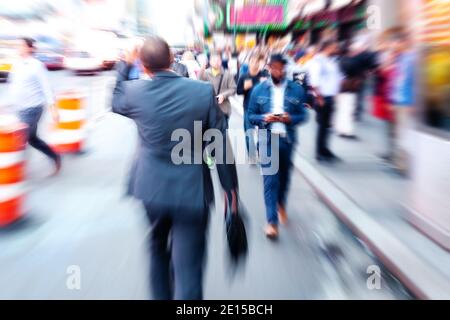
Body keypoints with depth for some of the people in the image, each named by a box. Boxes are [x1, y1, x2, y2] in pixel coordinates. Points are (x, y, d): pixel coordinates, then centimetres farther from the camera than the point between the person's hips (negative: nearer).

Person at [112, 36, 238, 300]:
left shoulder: (134, 91, -7)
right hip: (192, 190, -3)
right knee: (188, 267, 4)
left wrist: (125, 65, 22)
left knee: (158, 248, 29)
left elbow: (114, 102, 19)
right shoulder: (204, 91, -12)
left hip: (152, 187, 4)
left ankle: (161, 295, 50)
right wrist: (231, 187, 2)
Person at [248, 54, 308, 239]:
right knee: (270, 179, -4)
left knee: (284, 175, 16)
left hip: (287, 139, 2)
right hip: (267, 140, -1)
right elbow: (251, 115, 3)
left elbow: (303, 115, 2)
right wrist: (264, 118, -16)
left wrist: (290, 118, -17)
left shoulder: (296, 89, 2)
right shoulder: (259, 90, 2)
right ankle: (272, 221, 0)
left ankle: (281, 205, 44)